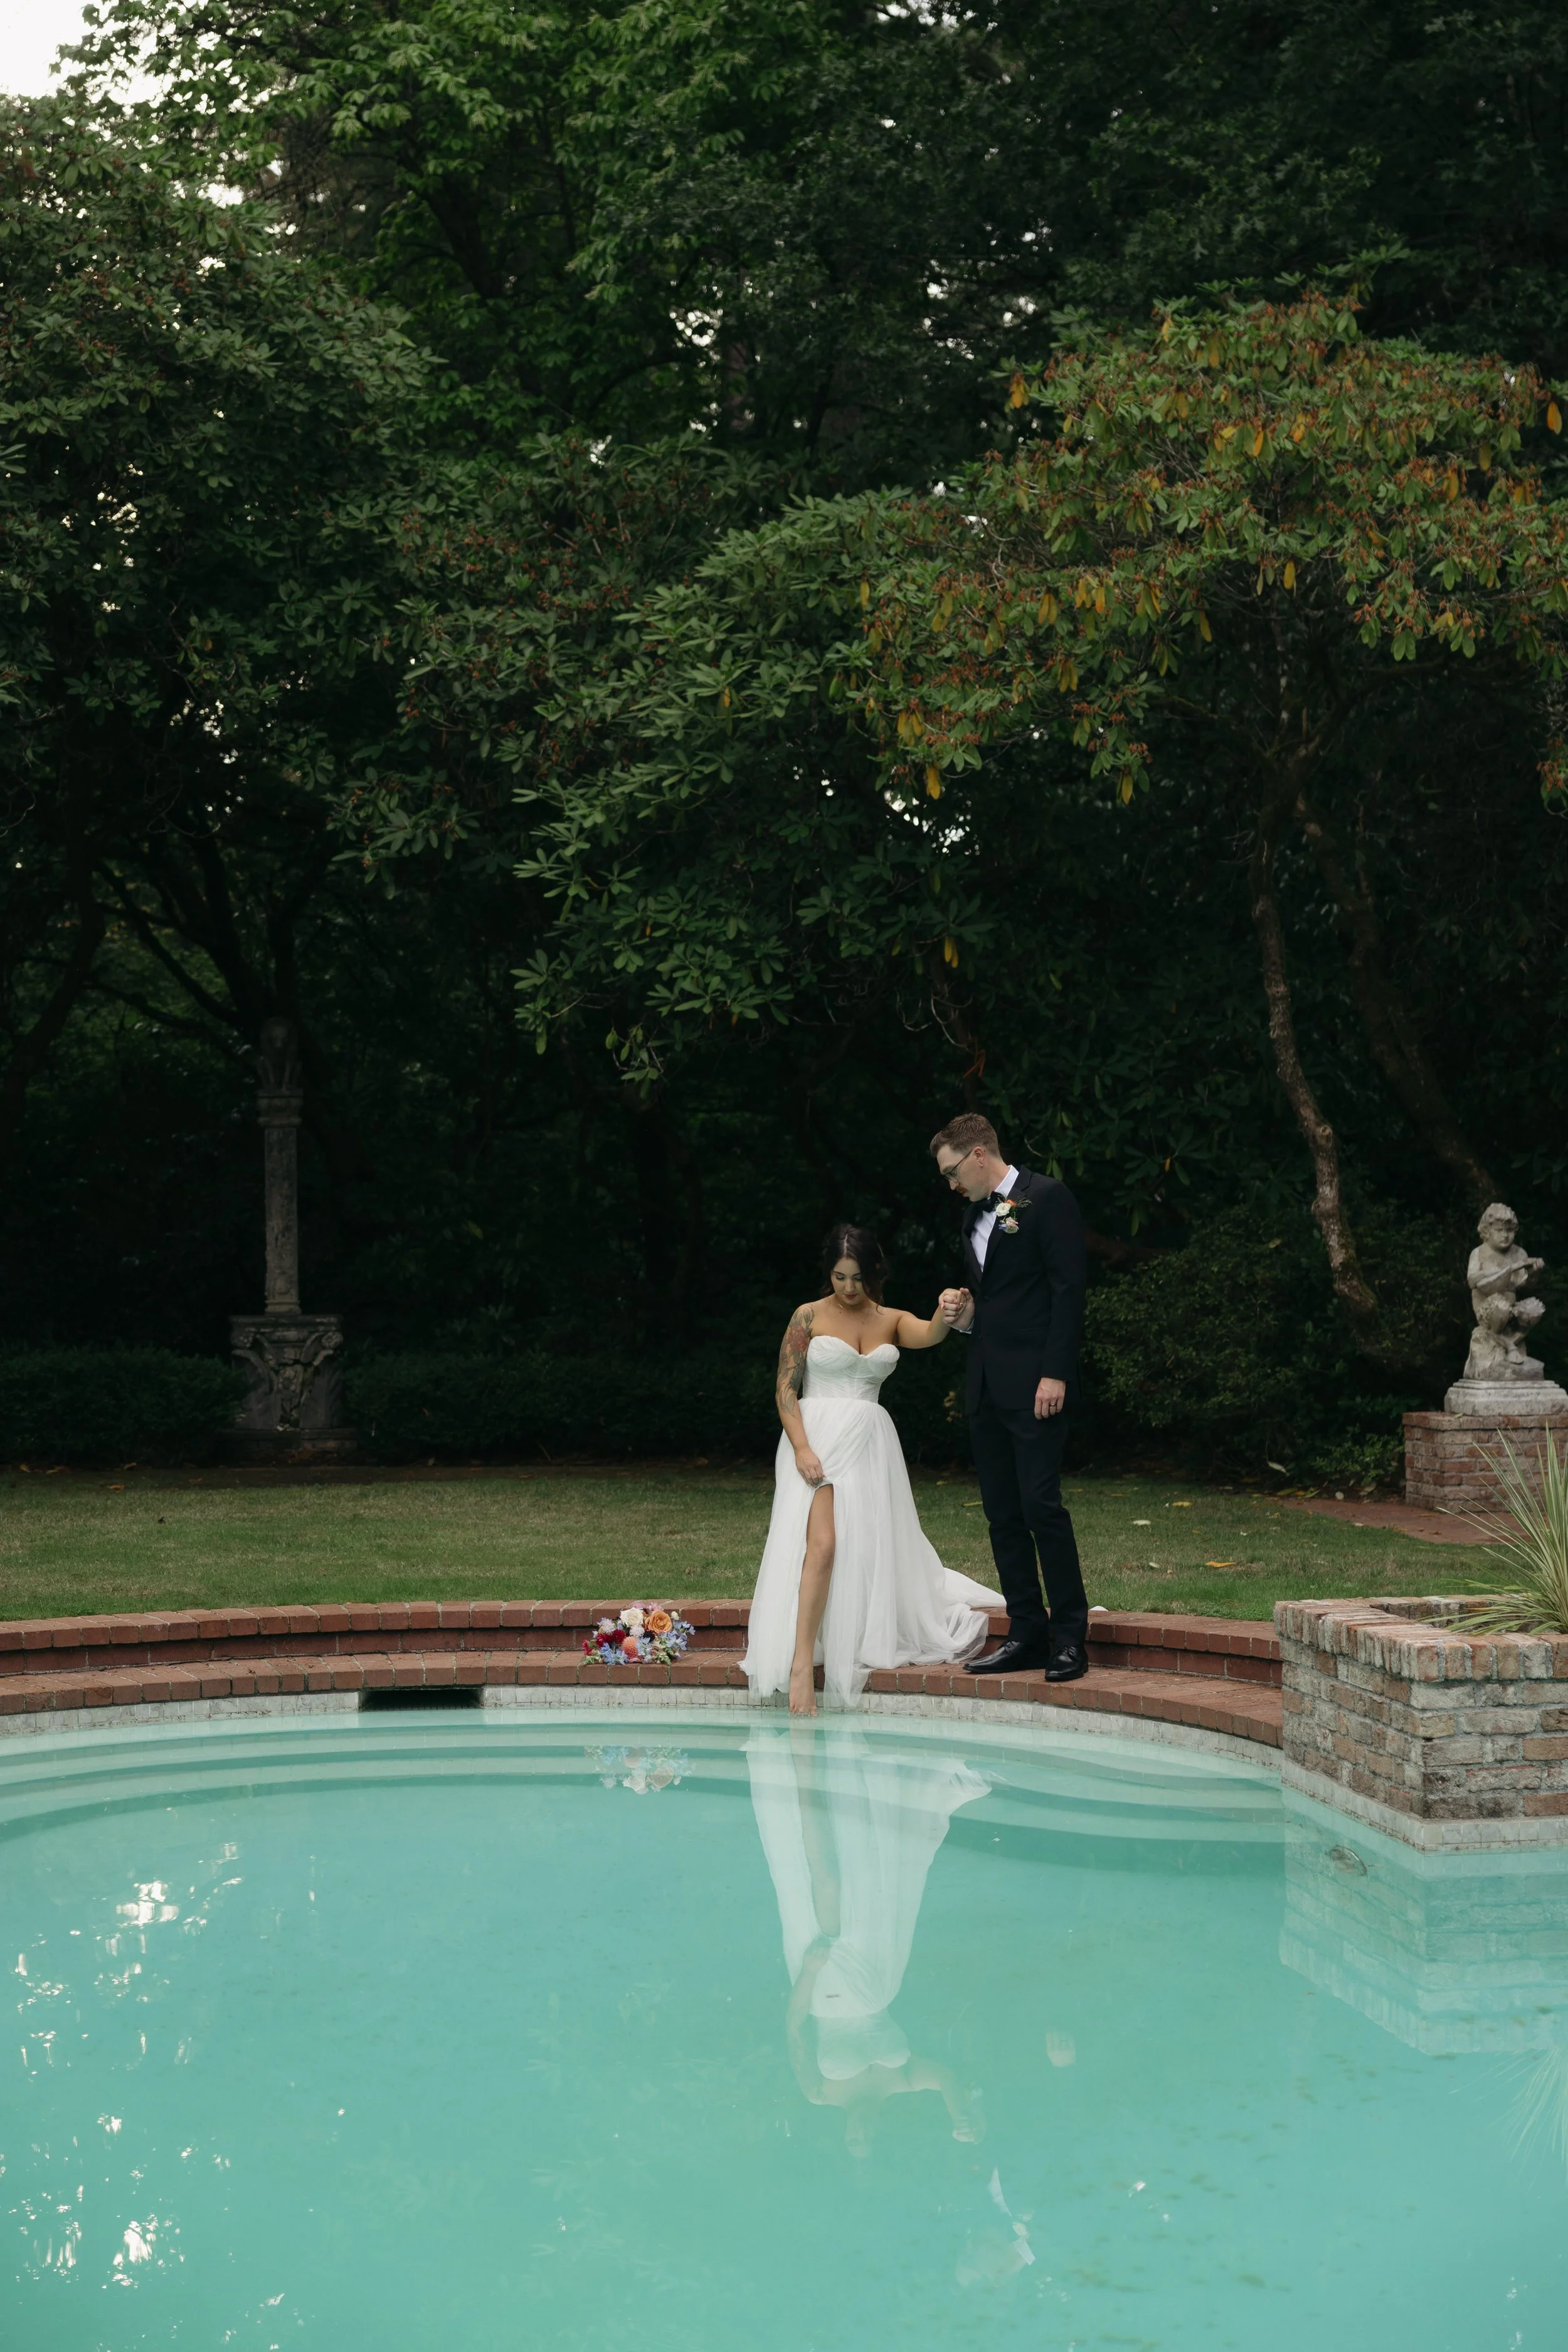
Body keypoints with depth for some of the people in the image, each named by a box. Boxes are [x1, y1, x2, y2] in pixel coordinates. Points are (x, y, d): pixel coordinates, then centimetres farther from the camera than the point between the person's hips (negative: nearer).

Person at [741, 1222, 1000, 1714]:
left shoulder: (892, 1320, 10)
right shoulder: (809, 1317, 3)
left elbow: (928, 1335, -13)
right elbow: (785, 1387, -1)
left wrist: (946, 1317, -37)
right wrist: (802, 1448, -15)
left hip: (871, 1442, 4)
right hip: (817, 1437, -3)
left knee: (873, 1548, 2)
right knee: (821, 1544, -22)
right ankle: (802, 1665, -27)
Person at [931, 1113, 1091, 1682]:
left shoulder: (1046, 1198, -5)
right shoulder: (976, 1216, 20)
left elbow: (1069, 1288, -11)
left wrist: (1056, 1374, -17)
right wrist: (963, 1311, 4)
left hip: (1034, 1384, -8)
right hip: (986, 1385, 8)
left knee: (1041, 1503, -11)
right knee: (1003, 1513, 7)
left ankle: (1070, 1636, -5)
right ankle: (1027, 1634, 12)